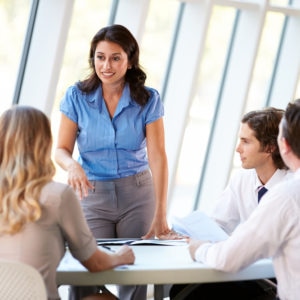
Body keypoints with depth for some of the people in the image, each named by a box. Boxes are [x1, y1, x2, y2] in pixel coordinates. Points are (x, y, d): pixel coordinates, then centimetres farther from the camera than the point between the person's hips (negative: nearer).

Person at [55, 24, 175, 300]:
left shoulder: (148, 100, -6)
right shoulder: (77, 97, -5)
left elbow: (157, 157, -12)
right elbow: (62, 150, -2)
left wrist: (160, 215, -21)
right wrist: (73, 166, -27)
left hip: (137, 194, 0)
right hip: (93, 195, 0)